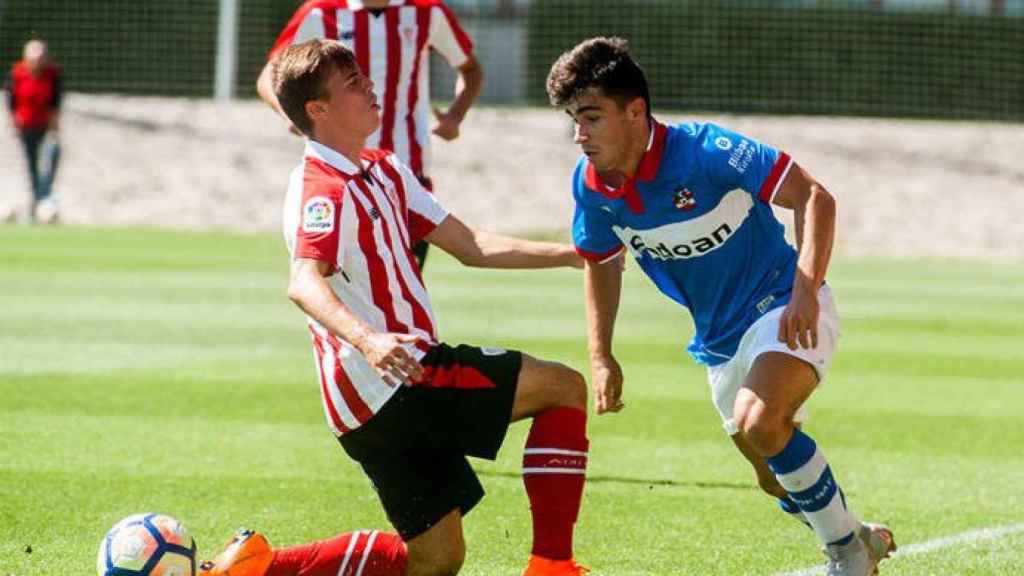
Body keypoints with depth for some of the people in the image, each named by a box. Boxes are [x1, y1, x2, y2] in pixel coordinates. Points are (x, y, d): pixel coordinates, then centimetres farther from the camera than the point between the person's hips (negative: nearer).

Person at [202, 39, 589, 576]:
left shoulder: (382, 170, 17)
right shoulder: (323, 190, -14)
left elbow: (471, 247, 19)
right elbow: (304, 284, -32)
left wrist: (572, 254, 11)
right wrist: (365, 340, -50)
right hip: (386, 385, -10)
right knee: (562, 387, -11)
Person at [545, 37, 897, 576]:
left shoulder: (703, 150, -26)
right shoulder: (590, 184, -8)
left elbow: (815, 199, -23)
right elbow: (600, 262, 13)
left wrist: (805, 293, -35)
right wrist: (601, 356, 4)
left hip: (784, 308, -7)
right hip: (720, 343, 7)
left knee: (758, 423, -33)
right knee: (778, 479, 13)